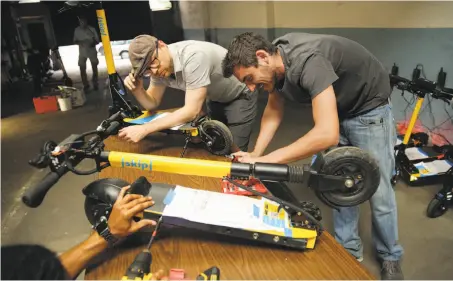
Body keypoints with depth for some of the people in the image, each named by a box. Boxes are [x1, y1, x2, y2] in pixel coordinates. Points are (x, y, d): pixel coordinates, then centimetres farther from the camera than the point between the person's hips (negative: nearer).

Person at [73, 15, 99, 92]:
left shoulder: (92, 29, -8)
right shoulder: (77, 30, -4)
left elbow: (97, 40, -2)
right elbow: (75, 41, 5)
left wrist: (93, 43, -23)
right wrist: (80, 42, -17)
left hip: (92, 51, -1)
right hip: (82, 52, 1)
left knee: (94, 68, 7)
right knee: (82, 69, 0)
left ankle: (95, 84, 21)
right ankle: (86, 85, 11)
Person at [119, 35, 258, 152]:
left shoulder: (193, 56, -37)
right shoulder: (158, 66, -13)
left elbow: (192, 111, -39)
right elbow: (152, 104, -2)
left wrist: (144, 129, -40)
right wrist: (137, 89, -24)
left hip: (240, 97, -6)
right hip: (215, 99, 7)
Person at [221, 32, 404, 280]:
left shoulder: (307, 61, -38)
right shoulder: (276, 61, -13)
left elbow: (328, 134, -45)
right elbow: (273, 110, -1)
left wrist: (266, 161, -42)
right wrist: (256, 153, -15)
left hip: (368, 109, -7)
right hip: (336, 110, 7)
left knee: (377, 191, 2)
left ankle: (390, 258, 25)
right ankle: (348, 249, 27)